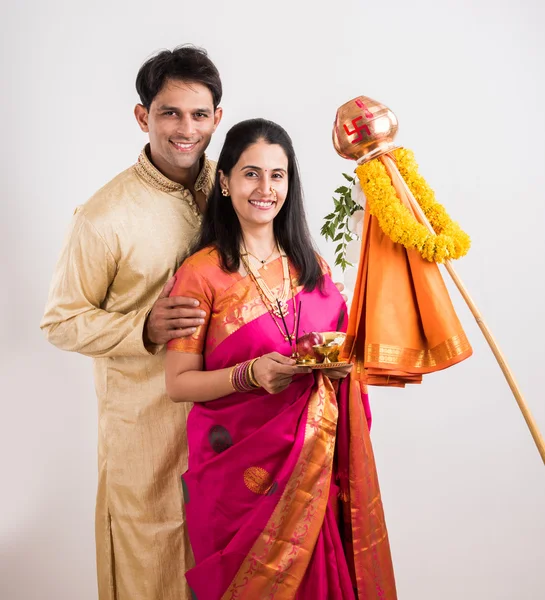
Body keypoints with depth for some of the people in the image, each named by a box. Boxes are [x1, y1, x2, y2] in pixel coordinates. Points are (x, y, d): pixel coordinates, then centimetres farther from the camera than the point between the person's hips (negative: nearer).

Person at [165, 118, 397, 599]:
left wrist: (340, 363, -6)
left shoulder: (311, 265, 6)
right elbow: (178, 384, -9)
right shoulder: (201, 272, -10)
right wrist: (251, 374, -23)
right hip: (242, 466, -4)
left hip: (316, 458, 4)